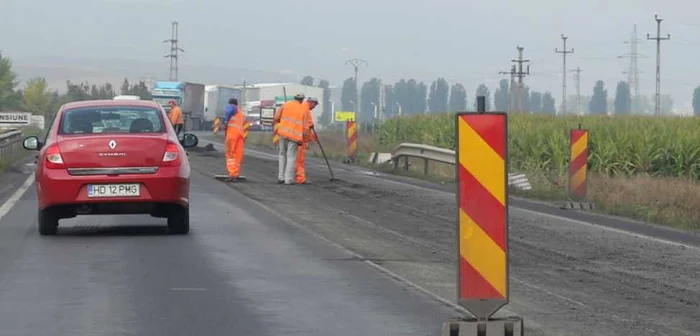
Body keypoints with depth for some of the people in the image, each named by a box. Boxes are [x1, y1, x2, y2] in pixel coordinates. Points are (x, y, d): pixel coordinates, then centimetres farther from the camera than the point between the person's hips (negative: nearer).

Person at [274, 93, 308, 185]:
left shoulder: (286, 105, 6)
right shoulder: (303, 109, 2)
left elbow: (276, 118, 10)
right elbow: (305, 127, 1)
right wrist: (305, 136, 13)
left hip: (283, 133, 2)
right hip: (294, 136, -2)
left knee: (282, 155, 15)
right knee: (291, 157, 1)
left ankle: (281, 177, 13)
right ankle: (289, 179, -3)